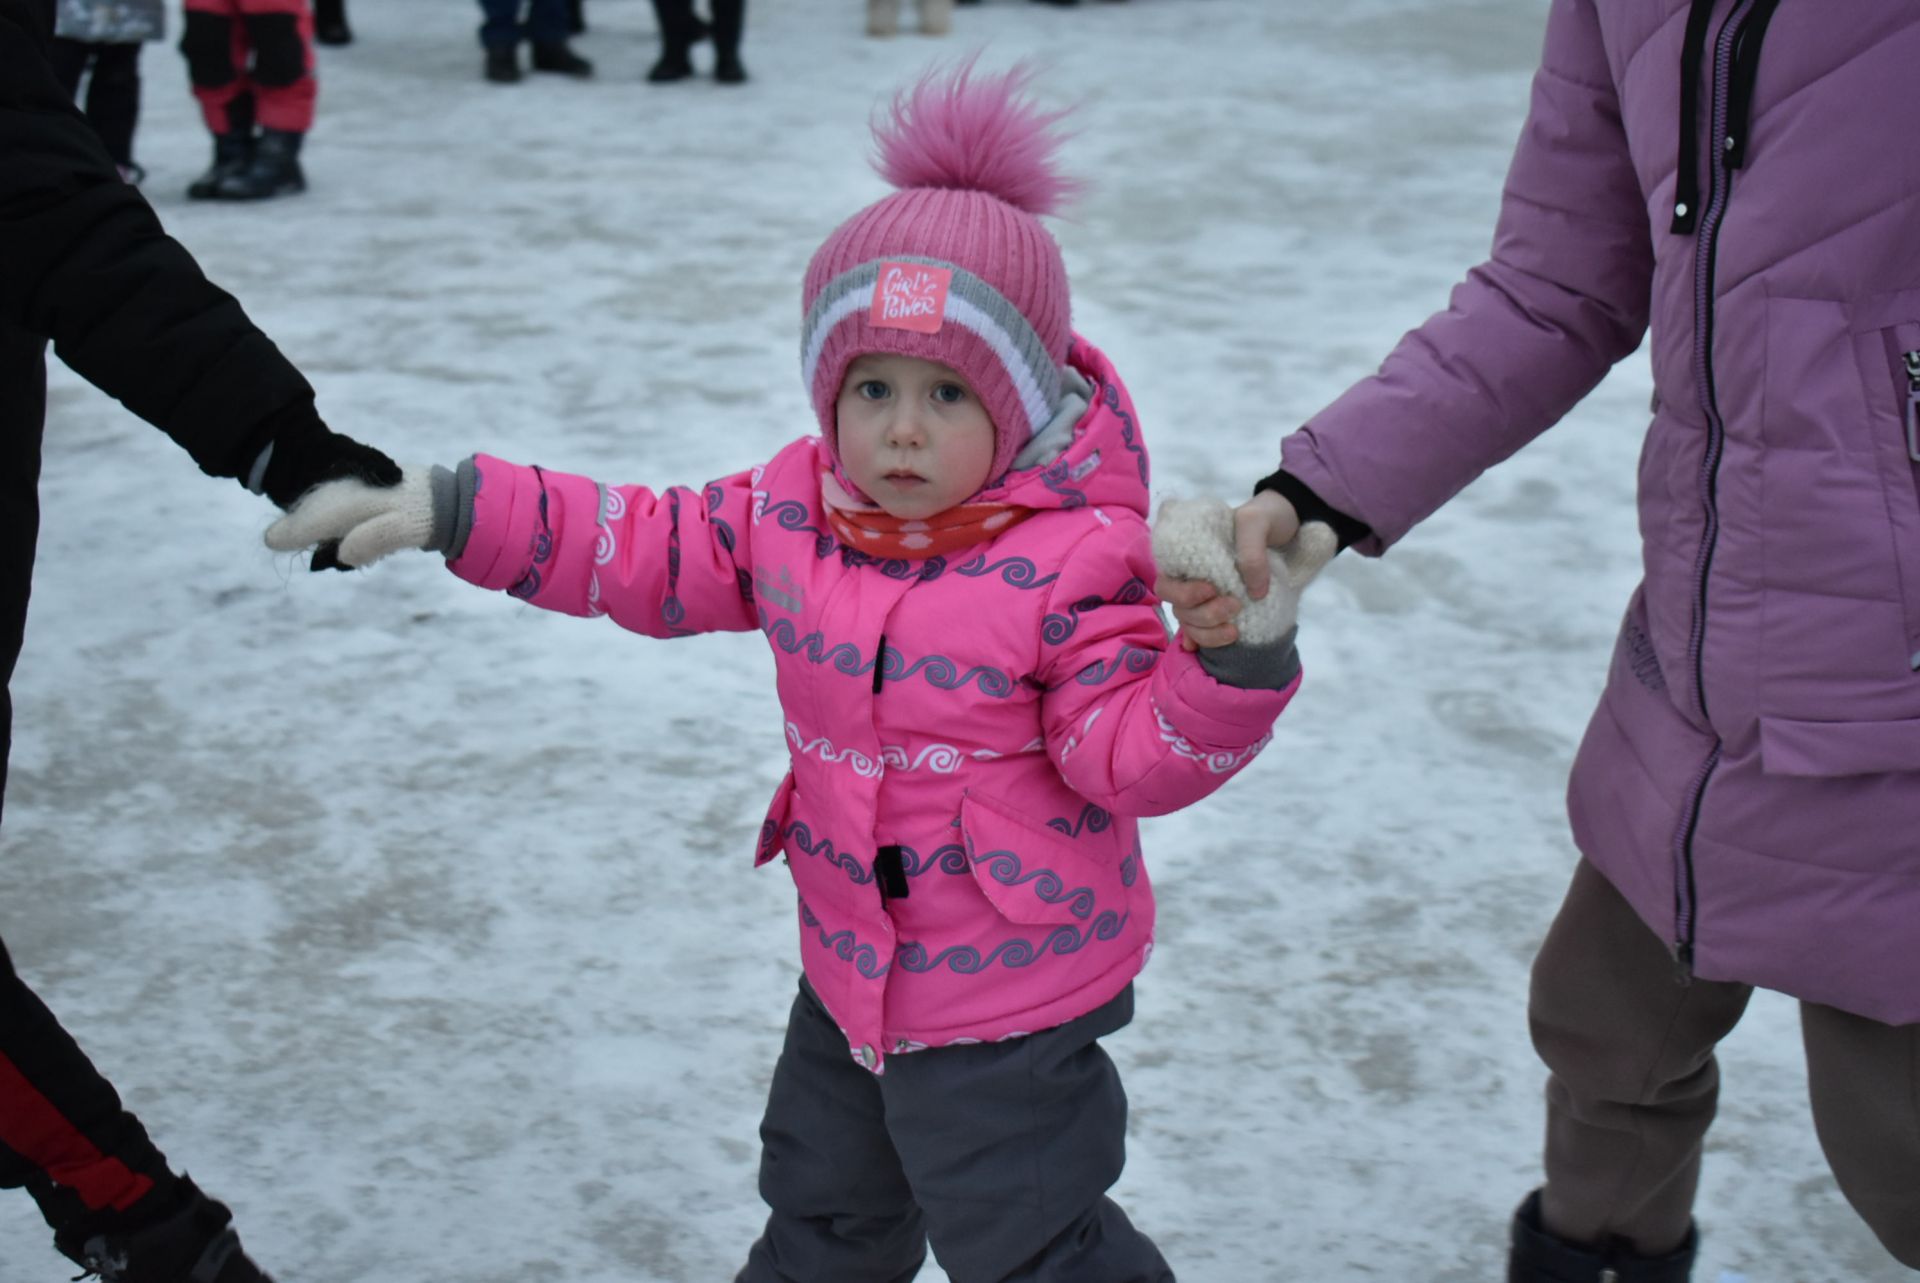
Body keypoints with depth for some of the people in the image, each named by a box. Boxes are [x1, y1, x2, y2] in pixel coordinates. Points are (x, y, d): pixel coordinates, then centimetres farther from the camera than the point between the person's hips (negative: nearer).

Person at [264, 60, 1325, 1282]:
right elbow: (642, 546, 3)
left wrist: (1237, 662, -41)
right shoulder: (791, 515, -4)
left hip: (1009, 1001, -7)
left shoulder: (1068, 562, -21)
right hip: (851, 966, 7)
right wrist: (452, 508, -3)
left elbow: (1130, 753, -22)